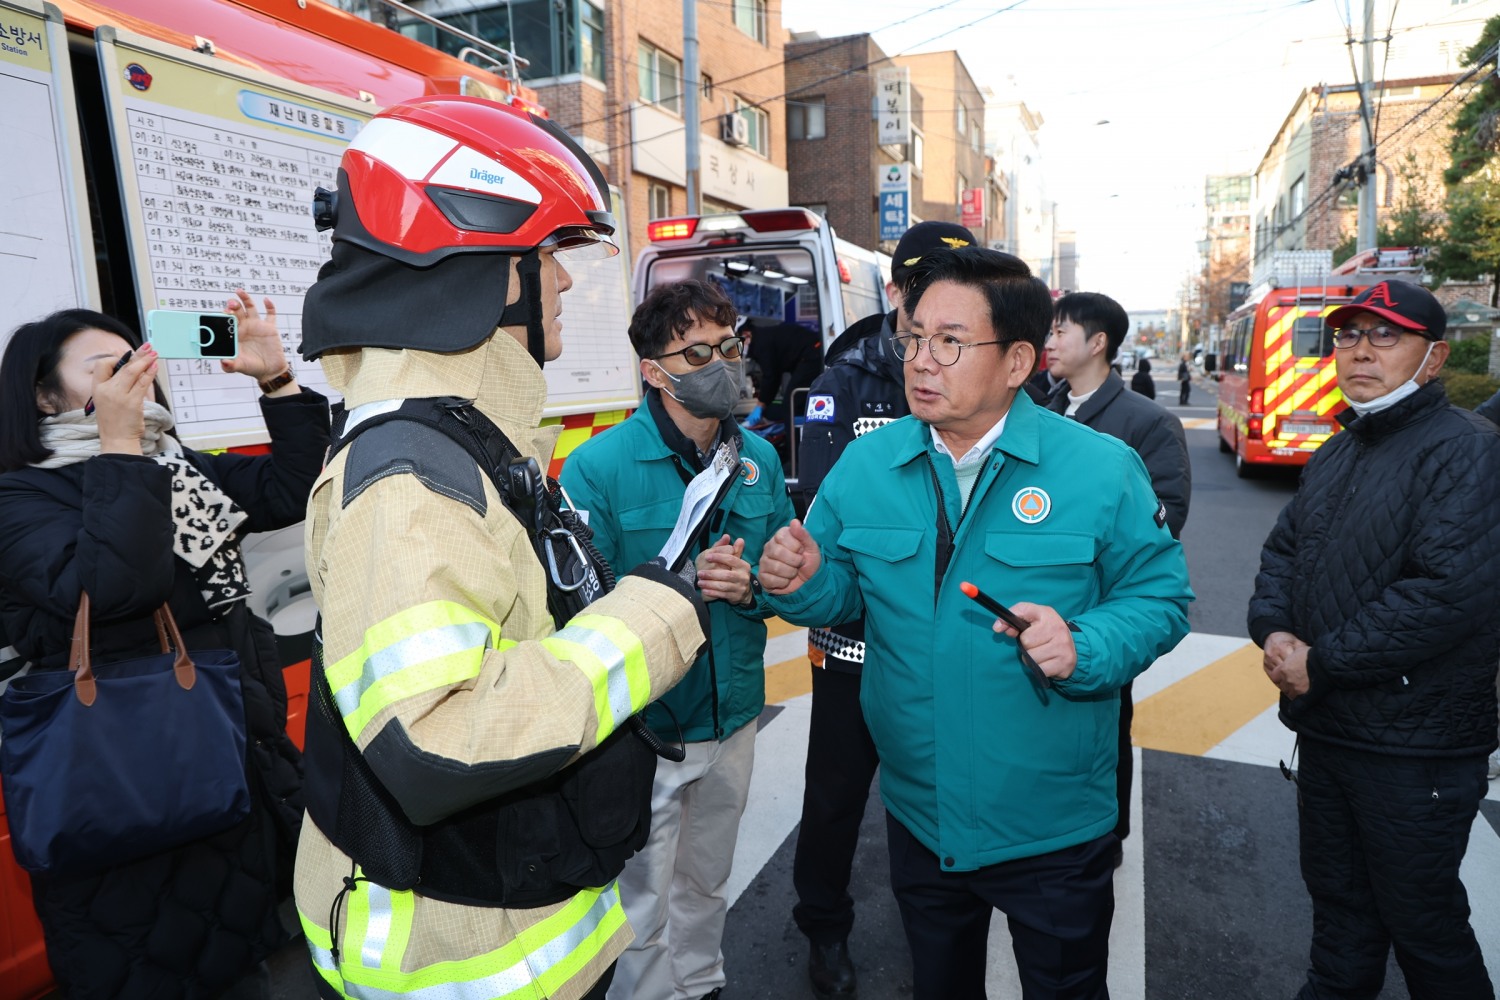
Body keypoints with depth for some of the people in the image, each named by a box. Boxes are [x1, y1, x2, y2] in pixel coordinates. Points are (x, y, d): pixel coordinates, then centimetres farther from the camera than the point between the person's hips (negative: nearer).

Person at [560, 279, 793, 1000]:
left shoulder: (759, 458, 0)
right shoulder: (598, 467, -16)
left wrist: (752, 584, -15)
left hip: (731, 719, 5)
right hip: (640, 731, -5)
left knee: (706, 887, 26)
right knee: (642, 912, 10)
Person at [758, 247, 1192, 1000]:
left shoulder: (1102, 469, -14)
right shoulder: (865, 463, -5)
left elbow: (1159, 596, -9)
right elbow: (845, 592, 1)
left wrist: (1085, 647, -27)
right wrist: (804, 582, -21)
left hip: (1053, 826, -3)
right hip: (918, 817, 3)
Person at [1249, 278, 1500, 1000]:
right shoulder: (1336, 454, 11)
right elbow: (1283, 548, 14)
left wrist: (1322, 662, -20)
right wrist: (1274, 629, -6)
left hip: (1414, 747, -7)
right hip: (1325, 726, 7)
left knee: (1423, 922, 10)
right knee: (1336, 895, 23)